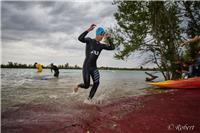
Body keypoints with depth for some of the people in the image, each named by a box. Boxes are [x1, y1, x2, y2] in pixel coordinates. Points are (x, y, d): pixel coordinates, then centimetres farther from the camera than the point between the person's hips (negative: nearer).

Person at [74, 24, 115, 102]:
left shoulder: (101, 45, 8)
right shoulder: (89, 41, -6)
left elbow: (112, 47, 5)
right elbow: (80, 38, -24)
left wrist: (108, 38, -2)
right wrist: (88, 30, -32)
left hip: (94, 67, 5)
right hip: (86, 67, -5)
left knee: (96, 82, -15)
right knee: (86, 86, -2)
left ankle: (89, 99, -2)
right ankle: (78, 85, 34)